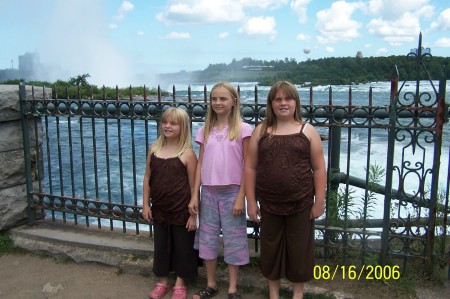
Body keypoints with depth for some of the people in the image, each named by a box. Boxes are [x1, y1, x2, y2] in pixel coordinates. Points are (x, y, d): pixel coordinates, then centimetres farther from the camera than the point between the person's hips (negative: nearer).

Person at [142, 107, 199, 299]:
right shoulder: (154, 149, 1)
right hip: (159, 209, 4)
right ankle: (162, 282, 36)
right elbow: (147, 178, 6)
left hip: (181, 211, -4)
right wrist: (145, 204, 4)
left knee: (182, 246, 11)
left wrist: (193, 214, -10)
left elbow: (193, 186, -10)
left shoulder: (187, 153, -12)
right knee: (161, 245, 17)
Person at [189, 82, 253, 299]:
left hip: (232, 192, -4)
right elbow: (200, 164, 7)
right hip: (208, 192, 4)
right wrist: (194, 195, 2)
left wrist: (241, 197, -11)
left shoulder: (242, 129, -6)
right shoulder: (205, 131, 7)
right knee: (207, 238, 11)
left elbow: (247, 166, -6)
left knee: (233, 239, 5)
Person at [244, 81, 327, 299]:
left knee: (299, 249, 11)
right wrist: (251, 201, -1)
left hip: (301, 204, -1)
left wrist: (319, 202, -3)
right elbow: (250, 167, 3)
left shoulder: (308, 131, -1)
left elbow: (319, 169, 0)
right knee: (270, 248, 14)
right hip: (269, 204, 2)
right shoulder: (261, 131, 2)